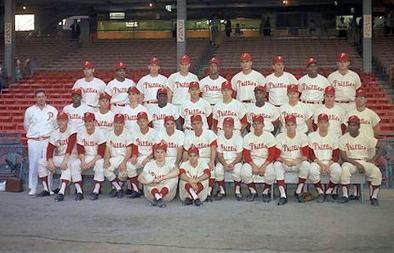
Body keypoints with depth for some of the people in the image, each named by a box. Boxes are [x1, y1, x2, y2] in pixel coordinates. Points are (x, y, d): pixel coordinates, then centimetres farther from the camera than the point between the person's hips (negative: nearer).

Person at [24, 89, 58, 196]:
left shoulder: (52, 110, 7)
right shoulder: (29, 110, 8)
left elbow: (56, 125, 12)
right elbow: (26, 126, 18)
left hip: (48, 140, 0)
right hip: (34, 141, 0)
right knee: (33, 164, -2)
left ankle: (48, 188, 3)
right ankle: (32, 188, 5)